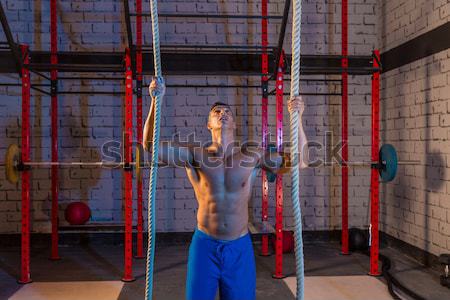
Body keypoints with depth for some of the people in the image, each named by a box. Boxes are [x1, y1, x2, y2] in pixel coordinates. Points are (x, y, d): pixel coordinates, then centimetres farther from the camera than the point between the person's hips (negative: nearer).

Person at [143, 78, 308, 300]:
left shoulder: (252, 156, -1)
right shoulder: (196, 155, -4)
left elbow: (299, 161, 1)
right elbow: (150, 145, -11)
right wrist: (156, 101, -18)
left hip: (240, 248, 1)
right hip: (205, 245, -1)